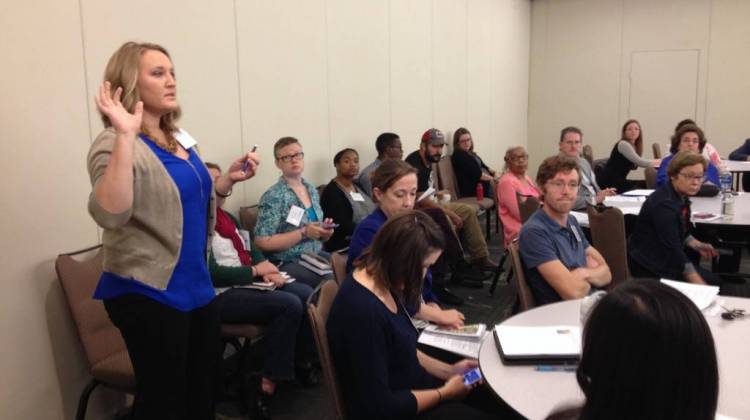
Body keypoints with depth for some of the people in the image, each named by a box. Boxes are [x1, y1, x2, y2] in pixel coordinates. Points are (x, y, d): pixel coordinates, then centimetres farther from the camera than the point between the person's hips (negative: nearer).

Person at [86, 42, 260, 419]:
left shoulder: (178, 138, 9)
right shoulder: (116, 144, -16)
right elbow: (110, 215, -34)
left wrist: (229, 179, 5)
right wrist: (125, 135, -36)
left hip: (195, 284, 8)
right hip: (147, 293, -8)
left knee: (207, 382, 22)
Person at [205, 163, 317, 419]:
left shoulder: (228, 217, 15)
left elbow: (250, 250, 19)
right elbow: (212, 273, -19)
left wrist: (267, 268, -3)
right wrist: (256, 270, -13)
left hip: (247, 283, 9)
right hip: (220, 296, -8)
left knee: (306, 294, -10)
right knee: (288, 305, -27)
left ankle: (304, 361, 8)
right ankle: (269, 385, -19)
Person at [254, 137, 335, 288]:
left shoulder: (312, 190, 11)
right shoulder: (273, 196, -10)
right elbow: (263, 242, -16)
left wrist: (325, 232, -3)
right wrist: (304, 233, -20)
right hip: (287, 263, -7)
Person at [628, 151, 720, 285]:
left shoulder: (681, 195, 2)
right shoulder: (664, 203, -25)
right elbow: (673, 250, -28)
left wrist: (697, 245, -1)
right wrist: (700, 285, -29)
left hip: (666, 257, 9)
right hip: (651, 264, -9)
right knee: (709, 282, -10)